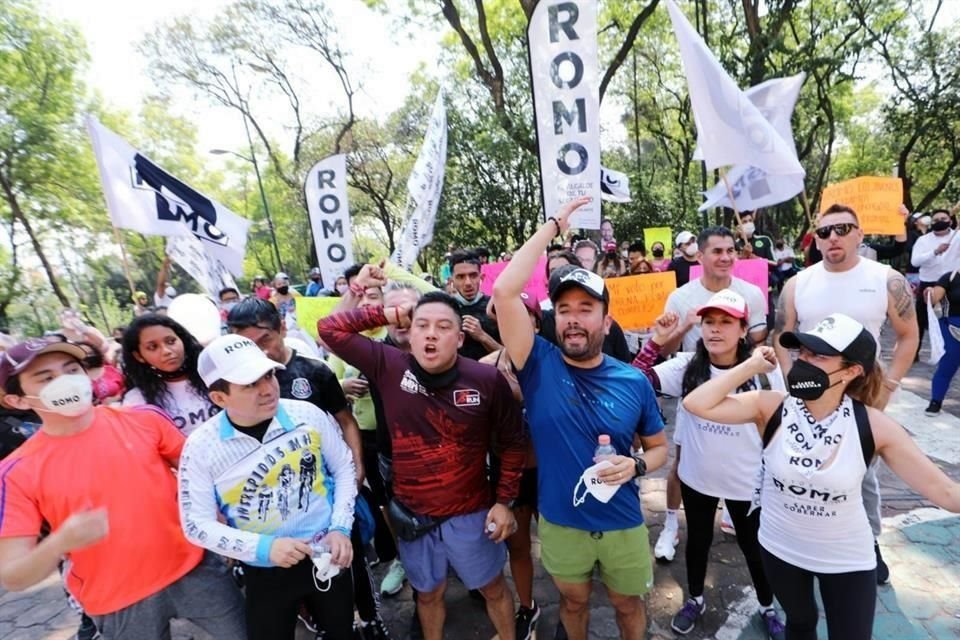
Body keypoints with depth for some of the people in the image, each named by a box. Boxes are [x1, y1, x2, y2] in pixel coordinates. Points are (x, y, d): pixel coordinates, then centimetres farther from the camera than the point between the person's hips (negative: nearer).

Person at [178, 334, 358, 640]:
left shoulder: (308, 414, -14)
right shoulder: (201, 446, -16)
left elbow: (343, 467, -1)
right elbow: (197, 524, -11)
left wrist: (340, 529, -10)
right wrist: (263, 548, -22)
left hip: (327, 557, 2)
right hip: (265, 573, -1)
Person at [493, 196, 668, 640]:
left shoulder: (634, 382, -10)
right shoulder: (539, 365, -16)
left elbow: (659, 447, 4)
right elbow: (504, 291, -28)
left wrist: (636, 465, -20)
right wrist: (554, 225, -24)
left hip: (622, 524, 1)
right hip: (560, 523, 0)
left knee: (628, 604, 25)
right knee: (573, 602, 26)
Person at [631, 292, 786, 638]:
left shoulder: (764, 371, -13)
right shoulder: (686, 365, -10)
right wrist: (656, 341, -29)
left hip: (747, 481, -1)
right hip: (696, 477, 1)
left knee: (753, 546, 20)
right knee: (698, 540, 22)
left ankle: (768, 609, 48)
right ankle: (695, 599, 47)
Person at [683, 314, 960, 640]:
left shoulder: (872, 426, -20)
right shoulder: (771, 407, -21)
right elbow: (696, 404, -32)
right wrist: (752, 365, -27)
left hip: (847, 559, -1)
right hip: (780, 549, 1)